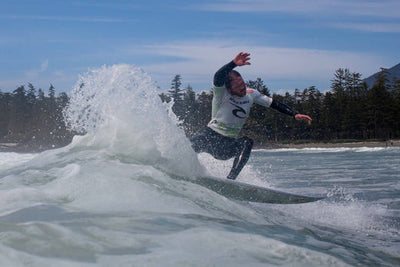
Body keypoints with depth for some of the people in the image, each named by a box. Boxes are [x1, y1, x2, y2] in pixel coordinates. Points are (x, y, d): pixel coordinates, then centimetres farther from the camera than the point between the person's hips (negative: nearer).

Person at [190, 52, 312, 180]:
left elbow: (274, 104, 8)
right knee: (189, 146, -30)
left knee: (247, 142, -28)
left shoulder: (250, 94, 2)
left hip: (228, 144, 4)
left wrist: (294, 114, 1)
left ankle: (230, 179, -32)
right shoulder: (221, 93, -13)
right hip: (210, 135, -4)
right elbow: (218, 77, -34)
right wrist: (234, 63, -48)